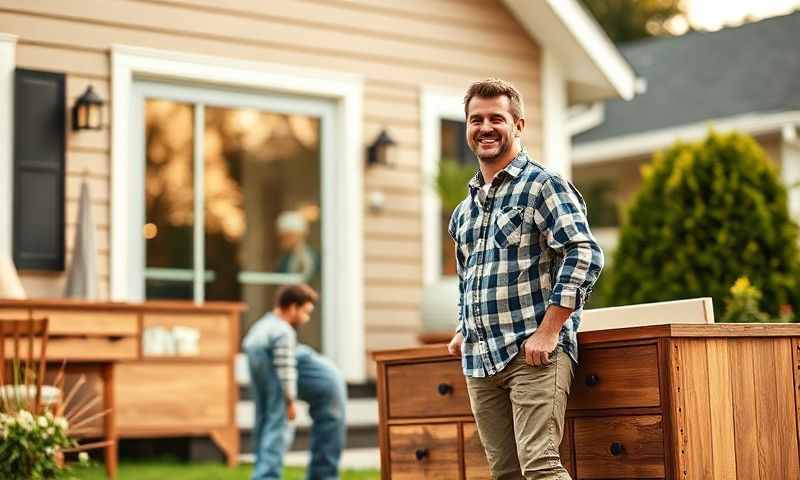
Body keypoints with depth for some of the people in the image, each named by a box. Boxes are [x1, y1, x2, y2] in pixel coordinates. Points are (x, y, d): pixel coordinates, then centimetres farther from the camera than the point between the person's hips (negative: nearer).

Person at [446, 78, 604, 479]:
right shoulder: (464, 210, 19)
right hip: (480, 362, 7)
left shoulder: (542, 185, -3)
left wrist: (547, 331, -18)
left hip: (533, 354, -7)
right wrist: (464, 330, 15)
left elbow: (584, 255, -14)